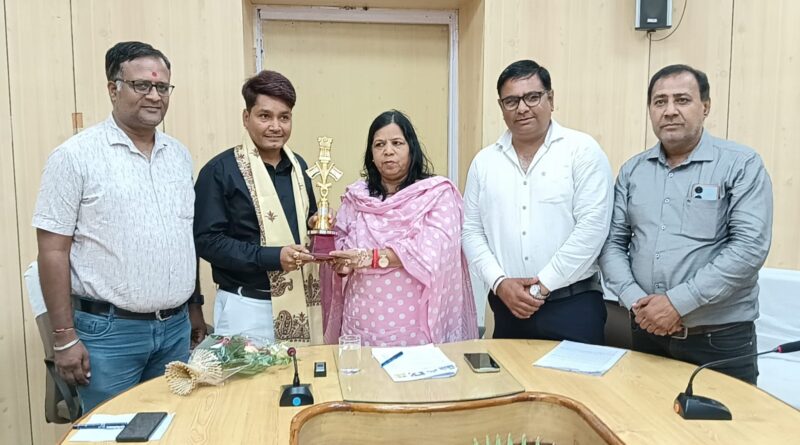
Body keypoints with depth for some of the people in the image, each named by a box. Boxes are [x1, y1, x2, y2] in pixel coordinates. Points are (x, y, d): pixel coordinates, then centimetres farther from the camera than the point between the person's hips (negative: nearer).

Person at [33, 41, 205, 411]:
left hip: (175, 327, 5)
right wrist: (65, 337, -10)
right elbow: (53, 251, -9)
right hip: (107, 330, -5)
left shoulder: (179, 155, 8)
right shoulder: (76, 155, -9)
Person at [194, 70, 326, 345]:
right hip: (247, 308, -5)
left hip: (299, 304, 6)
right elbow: (207, 240, -13)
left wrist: (317, 225, -1)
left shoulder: (298, 166, 11)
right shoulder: (220, 170, -9)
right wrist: (271, 257, -21)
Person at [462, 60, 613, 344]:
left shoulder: (583, 150, -4)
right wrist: (499, 283, -7)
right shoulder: (484, 161, 7)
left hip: (574, 304, -3)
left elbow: (591, 227, -11)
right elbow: (471, 231, 7)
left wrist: (542, 286, -12)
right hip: (508, 306, 3)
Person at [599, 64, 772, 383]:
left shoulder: (741, 164, -5)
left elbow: (750, 246, -15)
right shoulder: (632, 171, 7)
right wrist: (635, 301, -11)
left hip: (720, 337, -3)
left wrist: (678, 302, -20)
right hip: (647, 331, 4)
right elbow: (612, 243, 4)